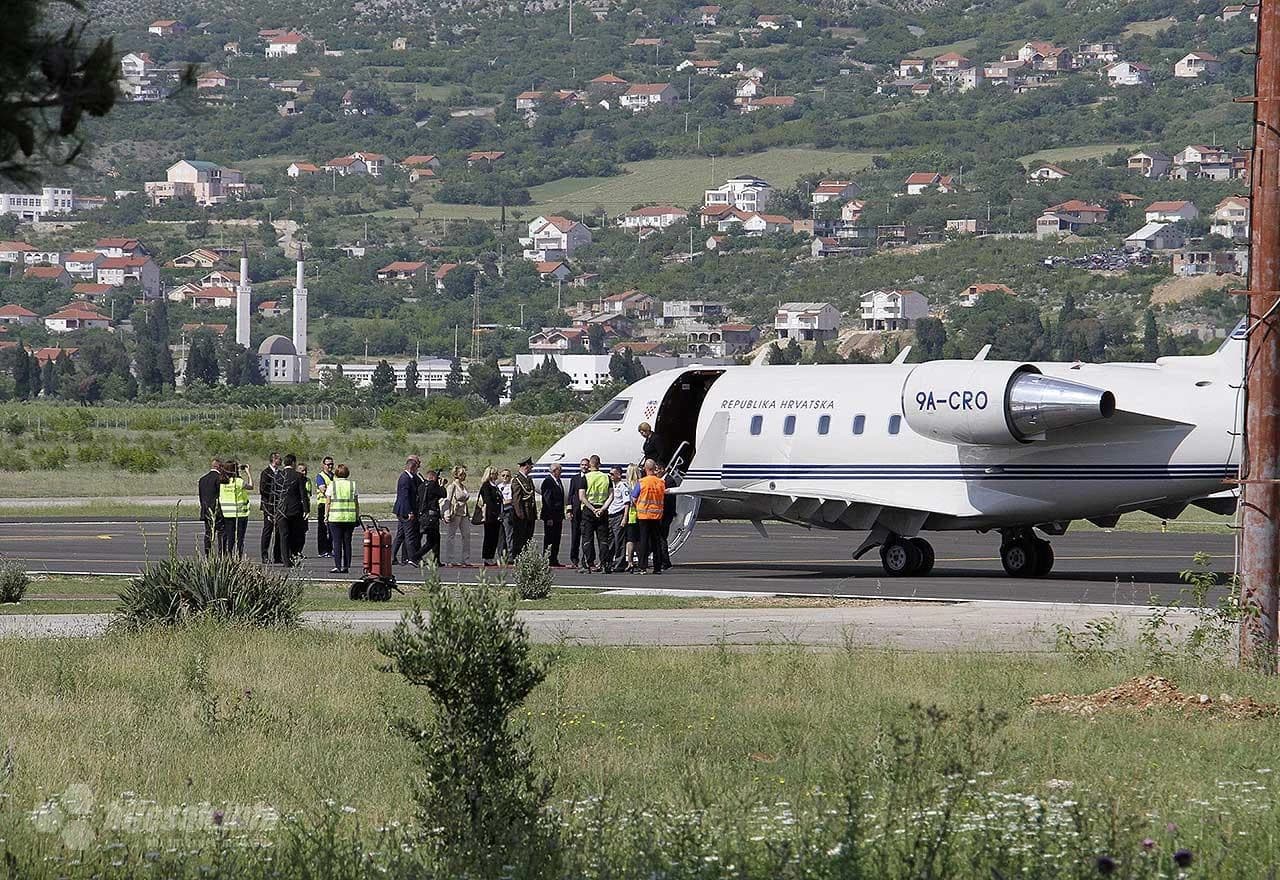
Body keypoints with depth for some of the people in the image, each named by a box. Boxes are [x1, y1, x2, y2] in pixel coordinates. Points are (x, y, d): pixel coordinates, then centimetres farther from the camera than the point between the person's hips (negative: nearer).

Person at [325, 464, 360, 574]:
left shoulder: (332, 485, 0)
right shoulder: (352, 485, 6)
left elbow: (328, 503, -2)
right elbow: (356, 503, 5)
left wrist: (326, 516, 4)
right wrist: (357, 517, 11)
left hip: (335, 518, -2)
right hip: (350, 518, 2)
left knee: (337, 542, -1)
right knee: (347, 542, 7)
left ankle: (337, 566, -7)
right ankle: (346, 566, 6)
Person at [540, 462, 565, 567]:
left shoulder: (559, 481, 15)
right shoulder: (547, 481, -12)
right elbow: (547, 500, -17)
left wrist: (562, 516, 16)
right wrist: (549, 518, -20)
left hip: (558, 517, 9)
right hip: (550, 516, -9)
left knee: (556, 539, 9)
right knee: (549, 539, -4)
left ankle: (554, 560, 13)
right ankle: (546, 560, -1)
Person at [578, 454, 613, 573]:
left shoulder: (585, 477, -5)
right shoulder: (606, 477, 3)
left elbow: (582, 497, -12)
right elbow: (611, 495, -4)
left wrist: (592, 509, -11)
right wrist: (602, 508, -9)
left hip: (588, 510, -2)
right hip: (603, 512, 2)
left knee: (587, 539, 2)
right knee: (603, 539, 5)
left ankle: (588, 564, -2)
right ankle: (604, 564, -1)